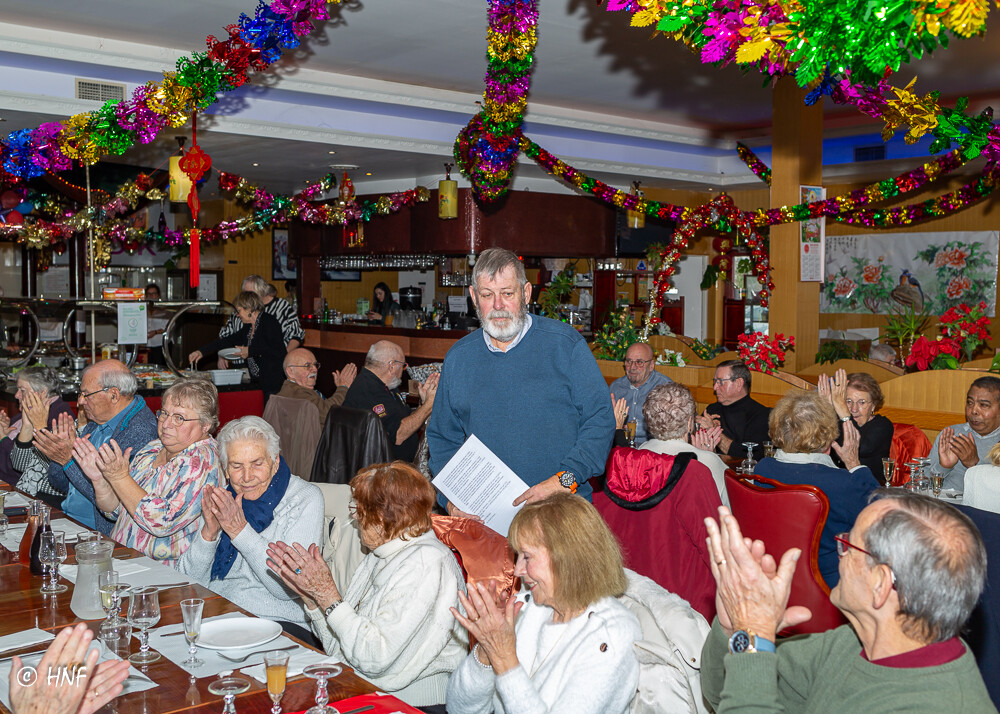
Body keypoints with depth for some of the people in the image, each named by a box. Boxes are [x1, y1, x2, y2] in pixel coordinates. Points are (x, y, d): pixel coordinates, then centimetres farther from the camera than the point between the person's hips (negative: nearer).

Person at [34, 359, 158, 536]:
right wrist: (60, 452, -4)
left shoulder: (141, 432, -18)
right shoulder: (97, 421, 10)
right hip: (67, 518, 8)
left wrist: (70, 460, -21)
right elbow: (60, 484, 16)